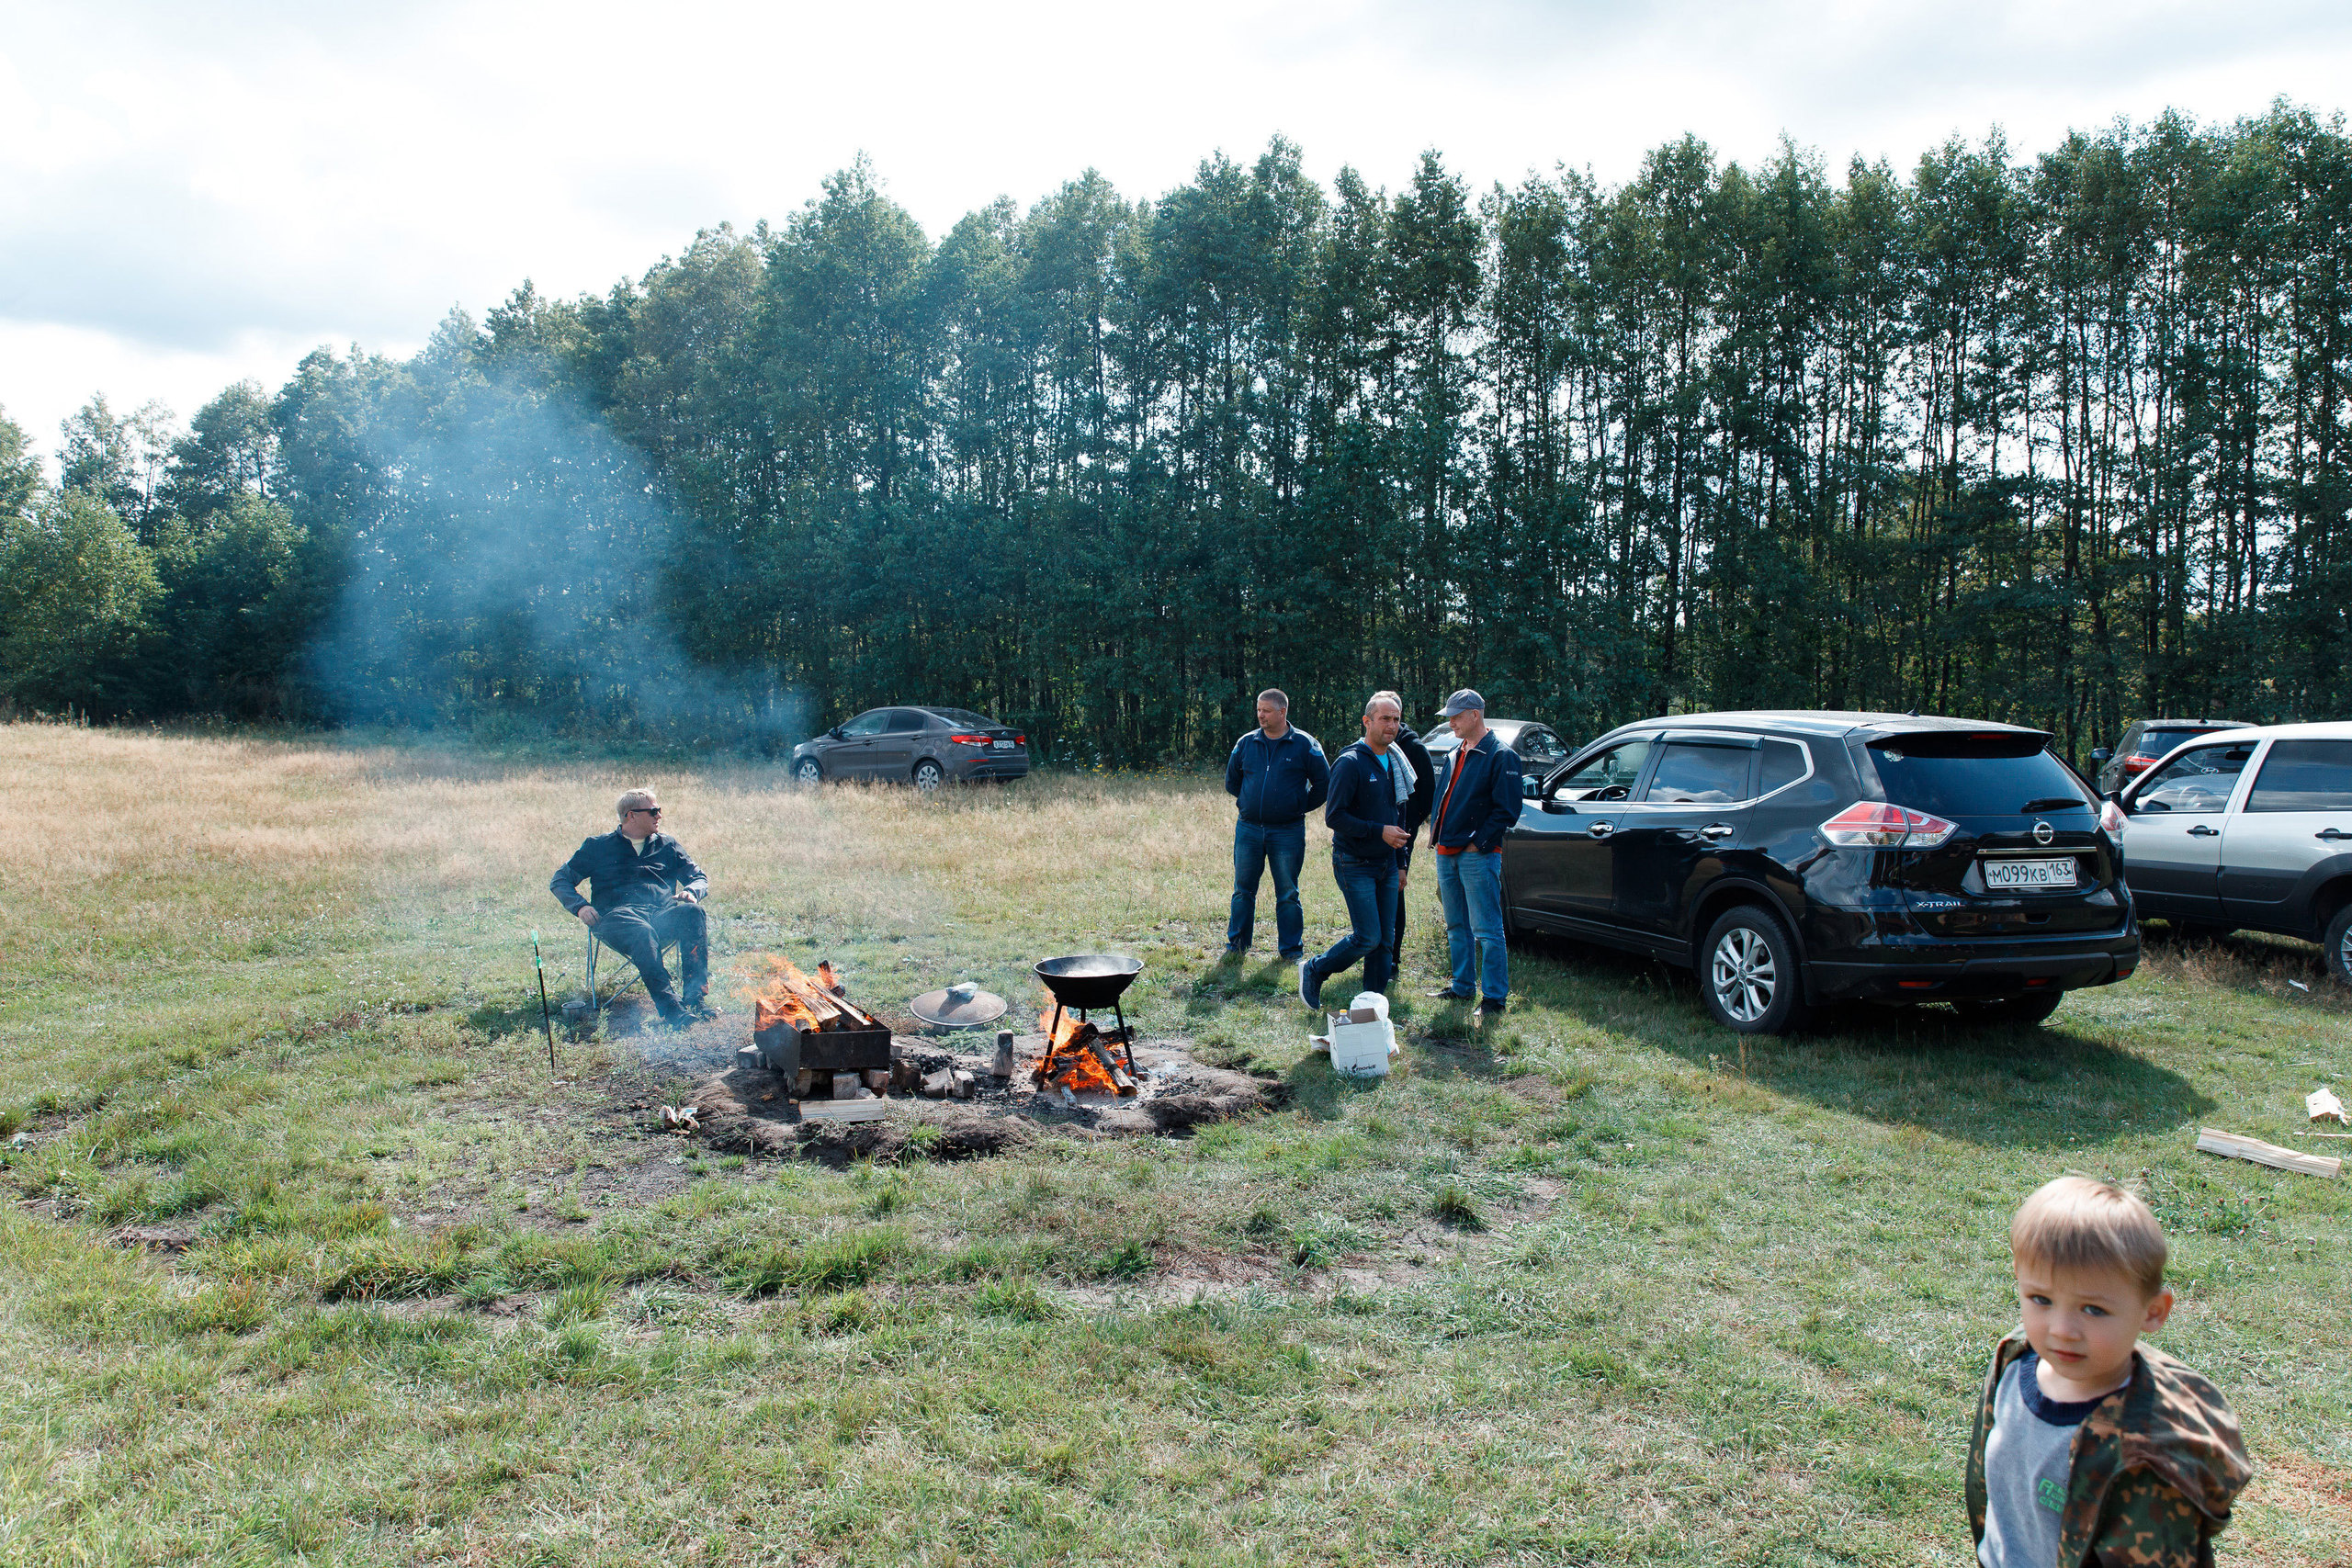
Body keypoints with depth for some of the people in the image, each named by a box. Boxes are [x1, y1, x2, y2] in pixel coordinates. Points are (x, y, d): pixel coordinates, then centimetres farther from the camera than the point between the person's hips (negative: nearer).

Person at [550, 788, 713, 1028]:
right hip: (618, 914, -2)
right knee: (642, 933, -41)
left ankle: (697, 997, -40)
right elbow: (560, 880, 19)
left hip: (662, 911, 3)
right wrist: (580, 906, -3)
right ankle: (671, 1010, -53)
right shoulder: (598, 846, 19)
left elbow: (700, 878, 26)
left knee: (692, 913, -34)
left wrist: (691, 891, 0)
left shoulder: (667, 845, 25)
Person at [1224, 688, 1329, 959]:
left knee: (1288, 894, 3)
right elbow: (1231, 780, 21)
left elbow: (1323, 783, 4)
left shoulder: (1304, 744, -2)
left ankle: (1291, 949, 13)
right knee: (1243, 889, 8)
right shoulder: (1246, 743, 7)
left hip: (1287, 832, -3)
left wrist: (1301, 807, 4)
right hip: (1248, 828, 3)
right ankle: (1236, 945, 19)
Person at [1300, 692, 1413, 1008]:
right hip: (1355, 865, -7)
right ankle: (1314, 970, 11)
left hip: (1386, 864, 7)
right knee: (1368, 938, -11)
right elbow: (1333, 817, -17)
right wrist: (1379, 831, -19)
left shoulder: (1396, 762, 11)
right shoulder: (1351, 763, -13)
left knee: (1385, 940, 6)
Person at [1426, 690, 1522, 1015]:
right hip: (1447, 853, 8)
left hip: (1477, 855, -8)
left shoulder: (1500, 755, -9)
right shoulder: (1458, 753, 17)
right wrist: (1436, 834, 10)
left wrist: (1478, 843, -14)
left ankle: (1494, 997, -1)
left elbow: (1507, 810, -13)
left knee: (1486, 930, -6)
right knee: (1457, 927, 15)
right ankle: (1463, 987, 25)